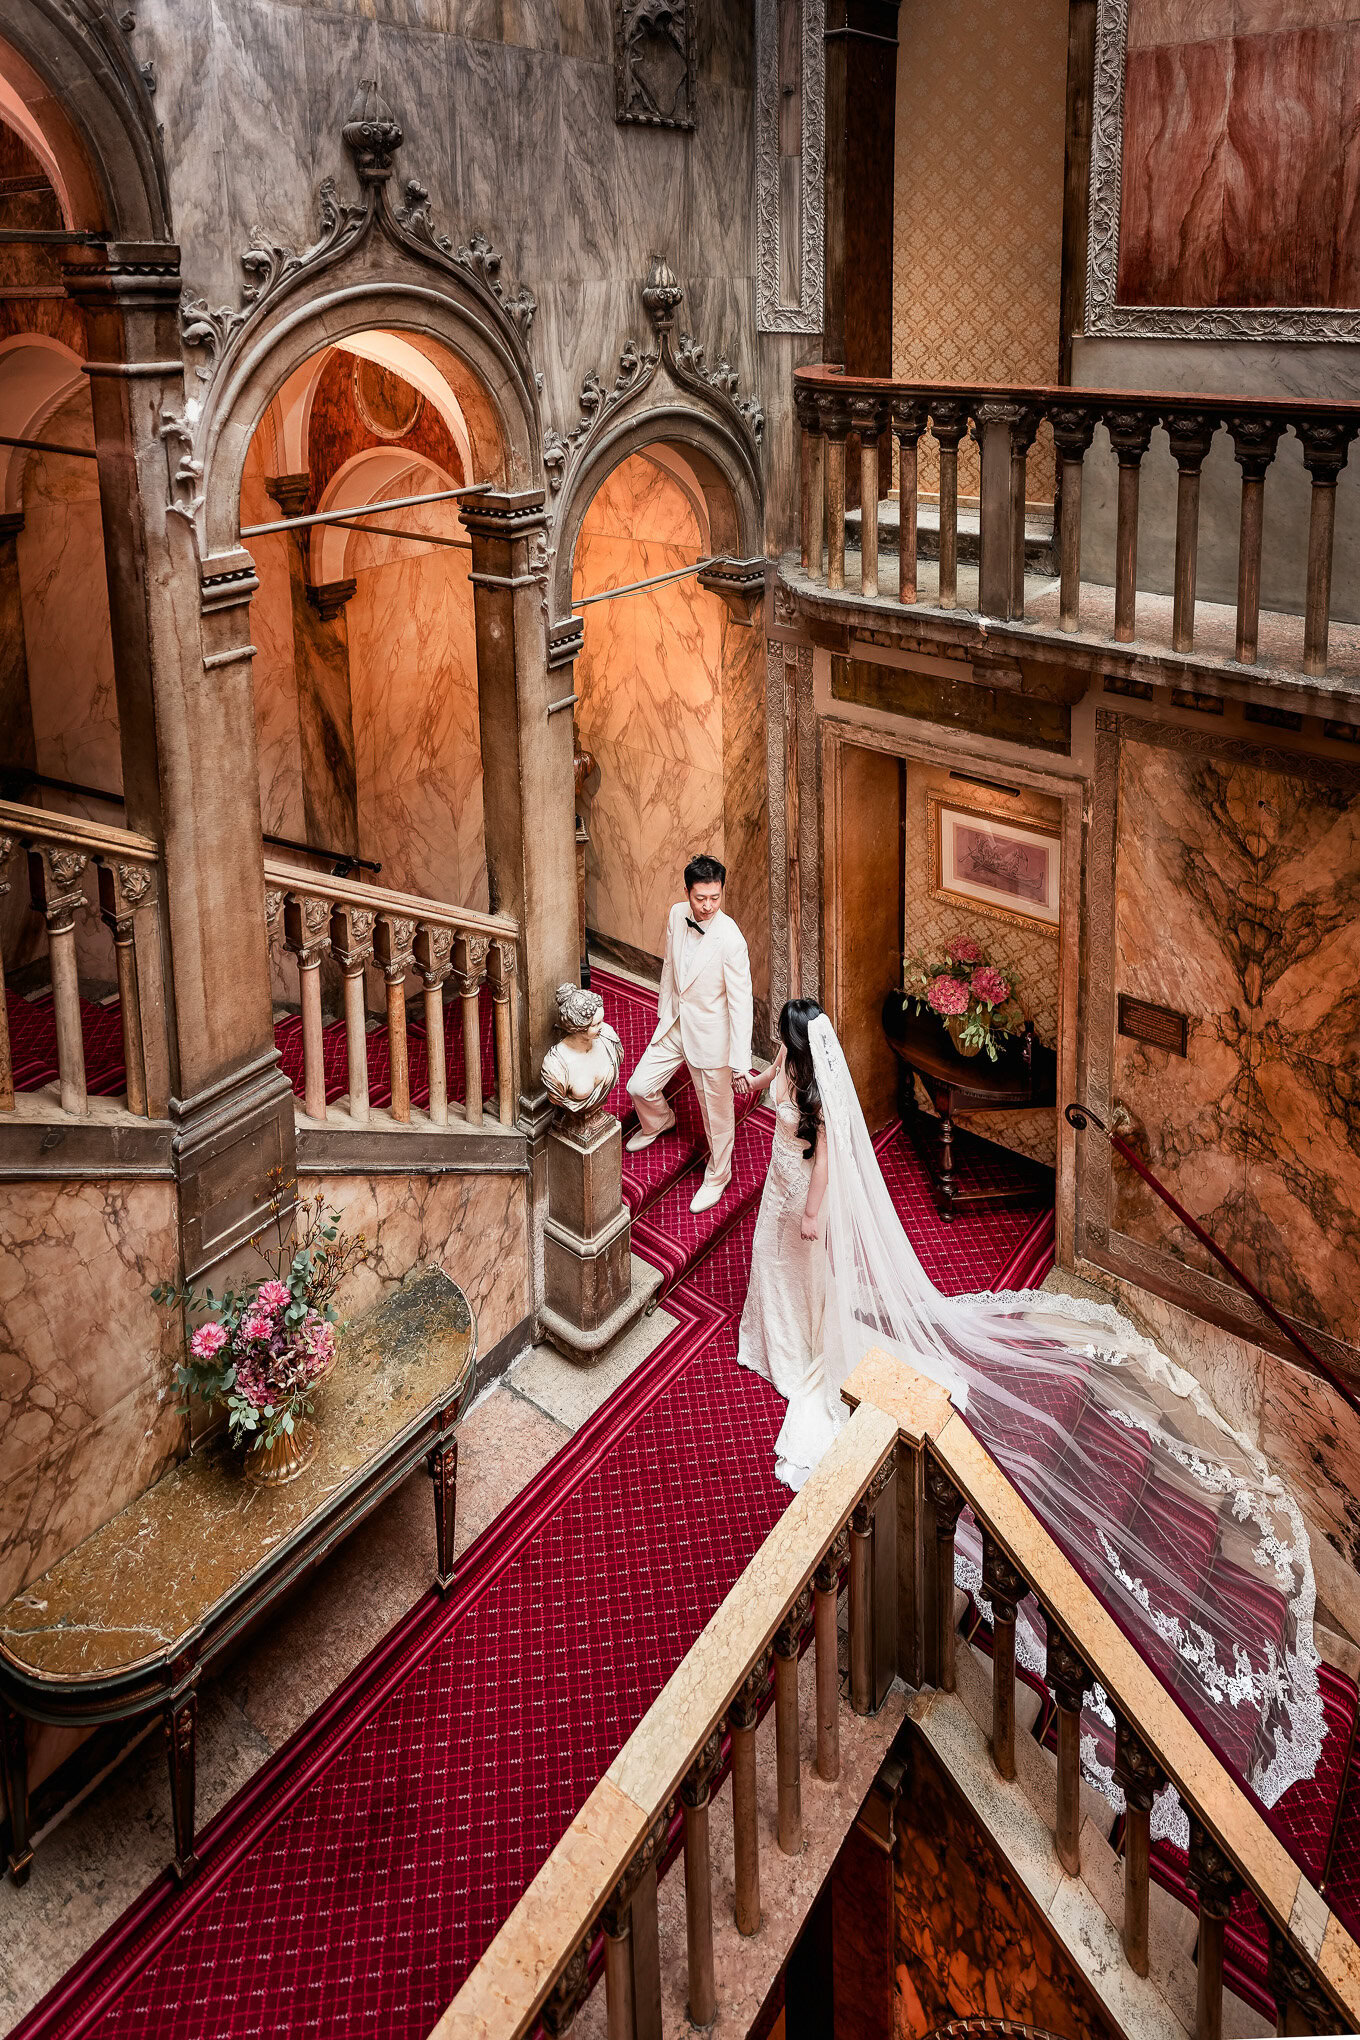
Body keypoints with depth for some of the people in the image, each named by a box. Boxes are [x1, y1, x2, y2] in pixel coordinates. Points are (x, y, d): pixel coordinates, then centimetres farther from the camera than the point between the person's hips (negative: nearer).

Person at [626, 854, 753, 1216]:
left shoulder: (731, 939, -28)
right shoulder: (677, 915, -9)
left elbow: (741, 1004, -24)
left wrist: (740, 1063, -25)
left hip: (711, 1035, -5)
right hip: (675, 1024, 6)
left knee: (717, 1114, 11)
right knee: (639, 1086, 13)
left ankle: (717, 1176, 36)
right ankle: (658, 1122, 49)